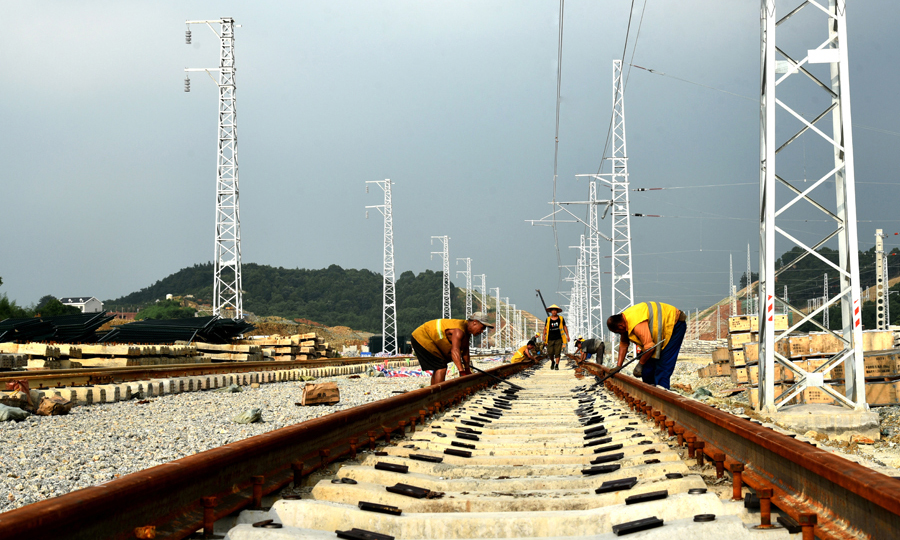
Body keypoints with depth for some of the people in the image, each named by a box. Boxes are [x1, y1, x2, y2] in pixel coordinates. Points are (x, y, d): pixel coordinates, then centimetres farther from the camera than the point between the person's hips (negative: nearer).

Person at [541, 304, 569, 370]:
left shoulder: (561, 318, 6)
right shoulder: (548, 319, 7)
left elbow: (565, 327, 11)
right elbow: (545, 328, 9)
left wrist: (567, 336, 4)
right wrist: (543, 335, -5)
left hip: (558, 339, -1)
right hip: (550, 339, 1)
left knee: (557, 353, -8)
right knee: (550, 353, -4)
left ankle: (557, 365, -2)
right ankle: (552, 361, 25)